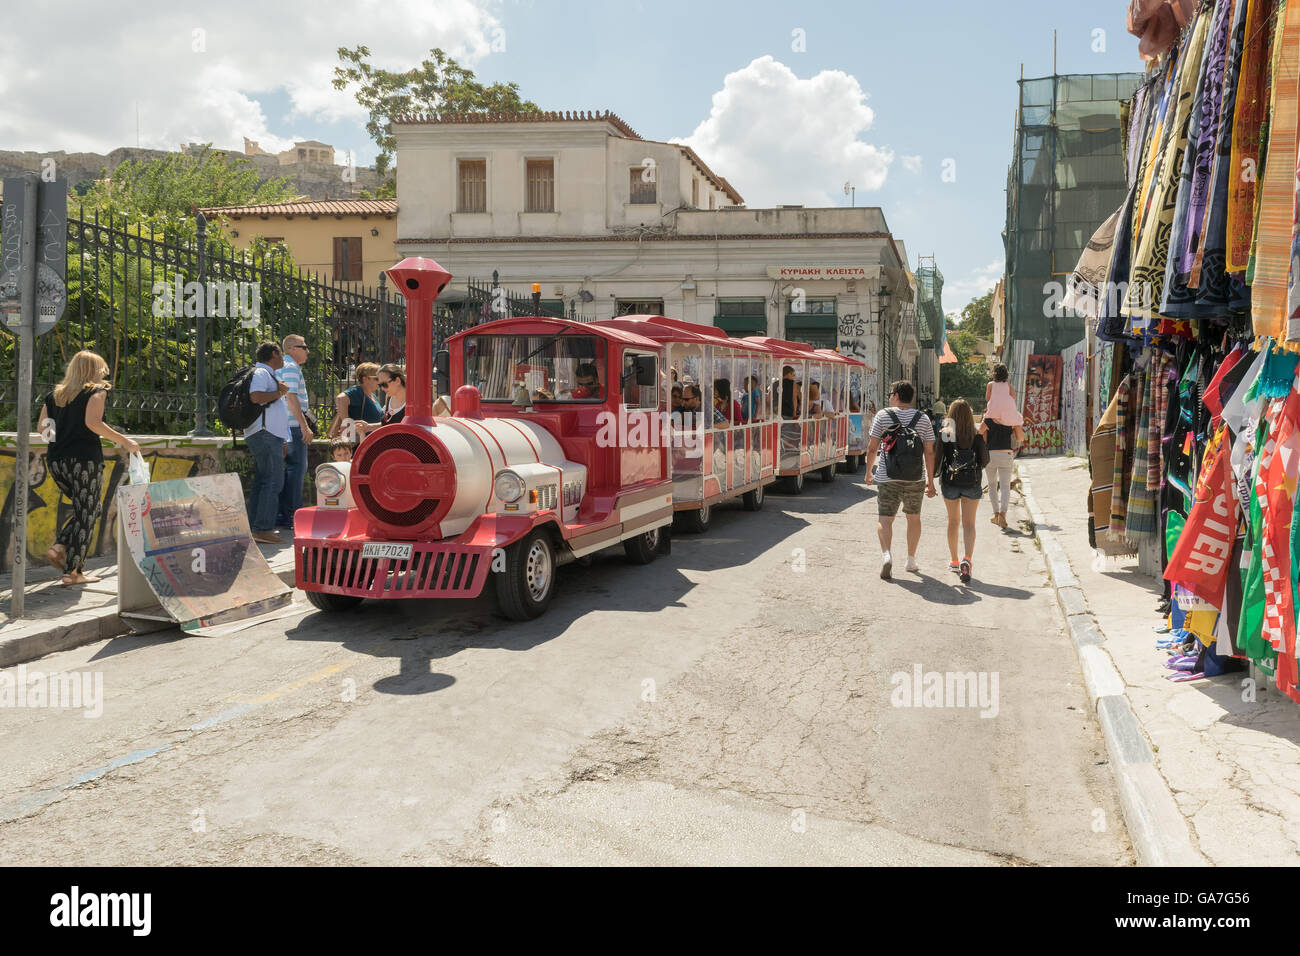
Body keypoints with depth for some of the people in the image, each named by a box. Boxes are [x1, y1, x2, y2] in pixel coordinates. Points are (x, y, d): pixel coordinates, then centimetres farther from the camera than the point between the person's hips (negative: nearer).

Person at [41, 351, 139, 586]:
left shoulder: (55, 394, 17)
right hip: (84, 458, -7)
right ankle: (72, 573, 2)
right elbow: (92, 423, -16)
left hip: (56, 459, 7)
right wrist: (124, 441, -13)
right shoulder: (97, 391, -1)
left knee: (91, 507, 22)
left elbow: (42, 426, 13)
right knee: (86, 515, 2)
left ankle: (58, 548, 6)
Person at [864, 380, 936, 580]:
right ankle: (911, 560, 26)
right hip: (915, 479, 2)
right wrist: (930, 481, 5)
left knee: (885, 519, 0)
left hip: (888, 478, -2)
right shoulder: (923, 418, 3)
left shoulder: (883, 415, -3)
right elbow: (929, 452, 0)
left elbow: (872, 448, -4)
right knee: (913, 518, 19)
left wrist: (869, 472, 10)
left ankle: (886, 554, -24)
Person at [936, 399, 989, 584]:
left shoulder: (944, 434, -7)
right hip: (972, 483, -1)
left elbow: (937, 459, -8)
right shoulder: (977, 436, -5)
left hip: (950, 482, 1)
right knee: (969, 523, 2)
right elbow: (985, 461, -3)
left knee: (953, 522, 17)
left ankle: (954, 561, 26)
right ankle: (967, 559, -20)